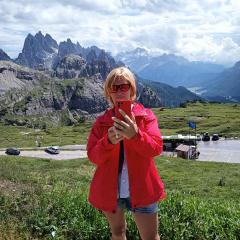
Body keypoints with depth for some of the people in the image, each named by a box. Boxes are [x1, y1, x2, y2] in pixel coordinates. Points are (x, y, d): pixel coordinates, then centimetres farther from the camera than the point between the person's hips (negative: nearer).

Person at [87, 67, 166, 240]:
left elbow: (156, 148, -15)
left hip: (141, 189, -2)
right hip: (110, 190, 2)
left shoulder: (146, 116, -3)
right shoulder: (102, 121, 2)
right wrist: (109, 140, -26)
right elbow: (93, 156, -6)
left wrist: (135, 135, -34)